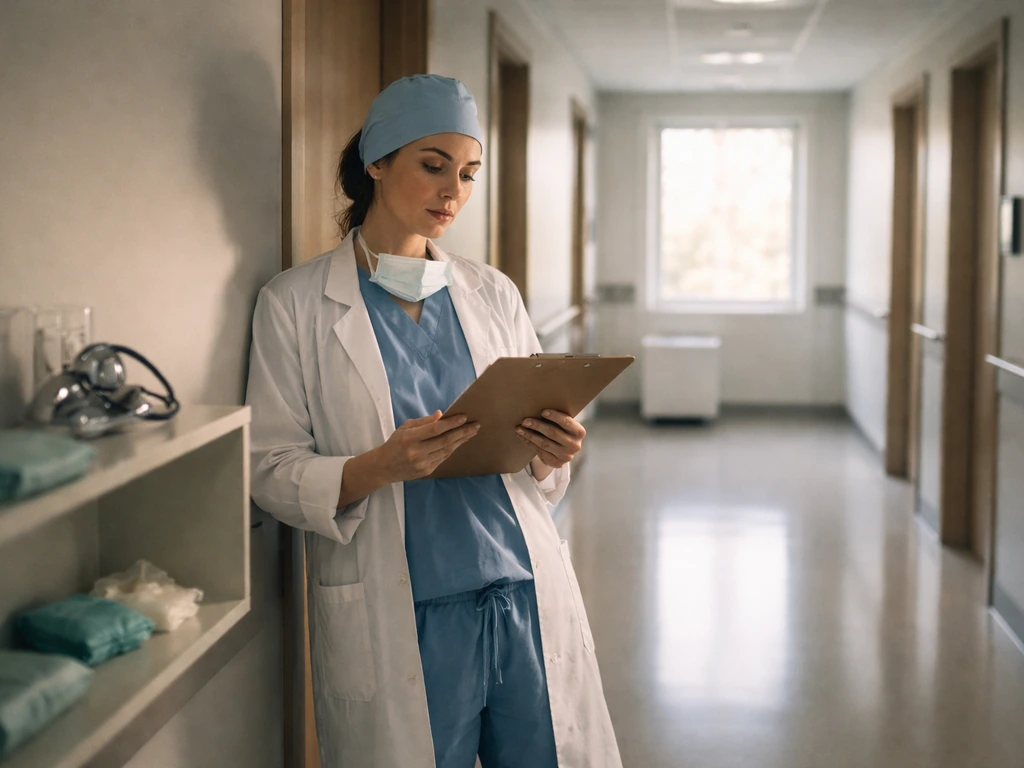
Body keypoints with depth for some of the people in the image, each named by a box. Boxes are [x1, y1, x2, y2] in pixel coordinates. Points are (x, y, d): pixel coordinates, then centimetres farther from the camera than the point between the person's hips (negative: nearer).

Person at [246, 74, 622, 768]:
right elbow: (273, 473, -5)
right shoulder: (295, 303, -2)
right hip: (399, 622, -3)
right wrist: (379, 467, -23)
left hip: (526, 595, 4)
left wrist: (551, 455, -8)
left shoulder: (492, 293, 10)